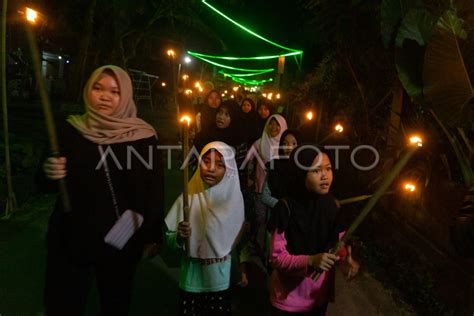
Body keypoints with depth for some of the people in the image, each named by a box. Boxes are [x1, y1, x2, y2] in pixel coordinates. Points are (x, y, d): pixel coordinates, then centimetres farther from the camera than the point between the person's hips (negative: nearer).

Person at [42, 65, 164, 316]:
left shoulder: (143, 137, -8)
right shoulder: (70, 131, -2)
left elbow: (155, 188, -4)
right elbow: (45, 186, 6)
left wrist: (153, 235, -2)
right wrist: (50, 174, -17)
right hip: (71, 238, 2)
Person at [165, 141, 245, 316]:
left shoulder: (234, 198, -9)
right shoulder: (188, 197, -14)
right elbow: (169, 239, -9)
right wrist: (179, 237, -28)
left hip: (221, 281, 1)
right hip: (192, 281, -1)